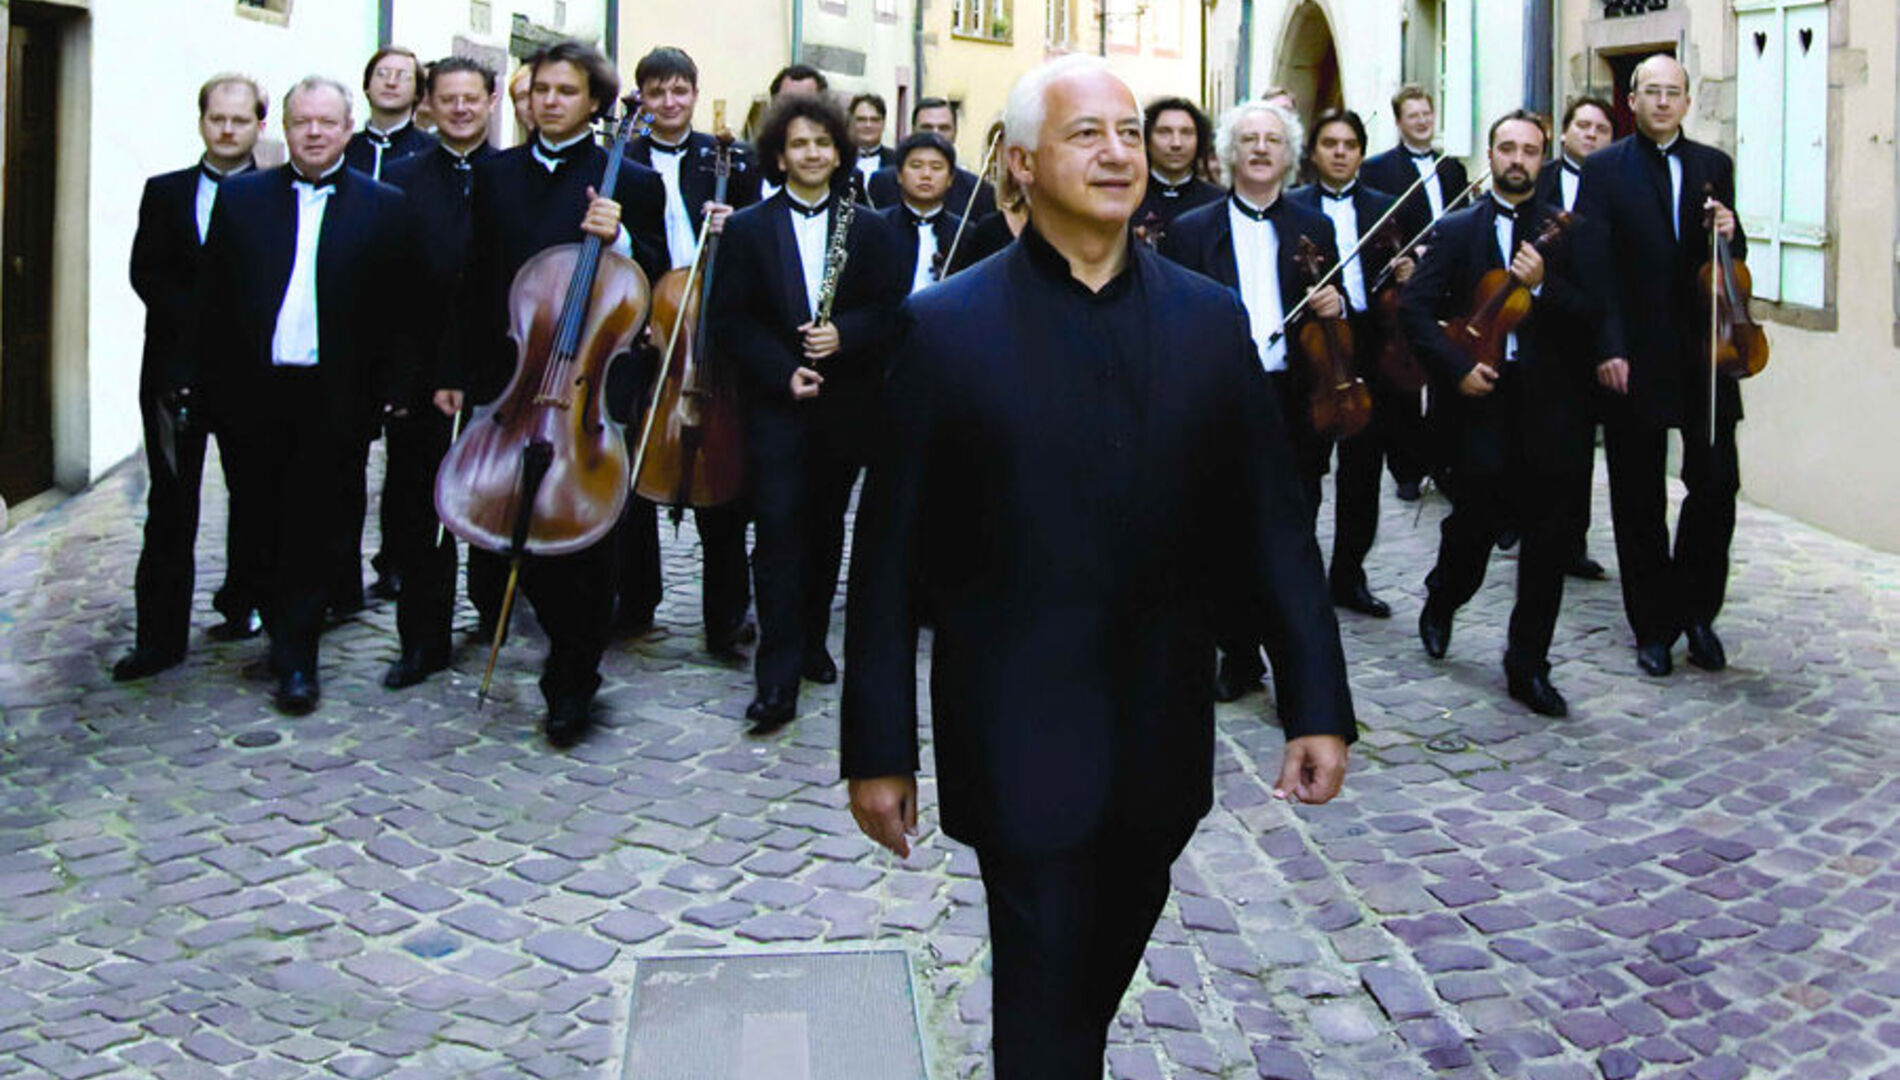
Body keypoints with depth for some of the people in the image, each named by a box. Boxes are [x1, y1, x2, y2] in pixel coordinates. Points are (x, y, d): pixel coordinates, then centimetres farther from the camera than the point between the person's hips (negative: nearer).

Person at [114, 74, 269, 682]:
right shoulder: (165, 193, 11)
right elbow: (146, 273, 1)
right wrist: (201, 329, -11)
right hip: (176, 368, 2)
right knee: (171, 505, 2)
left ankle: (242, 604, 24)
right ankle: (161, 636, 4)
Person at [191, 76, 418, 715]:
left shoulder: (385, 207, 3)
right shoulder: (240, 198, 8)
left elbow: (403, 309, 1)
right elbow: (213, 303, 8)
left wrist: (386, 393, -6)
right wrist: (214, 389, 3)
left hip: (333, 400, -2)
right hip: (253, 396, 2)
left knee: (310, 534, 0)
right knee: (265, 530, 11)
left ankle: (297, 660, 10)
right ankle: (284, 634, 29)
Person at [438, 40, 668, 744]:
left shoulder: (630, 184, -1)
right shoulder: (497, 176, 12)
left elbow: (656, 288, 0)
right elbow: (474, 283, 15)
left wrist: (619, 239, -19)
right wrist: (455, 373, 12)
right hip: (505, 381, 4)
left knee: (582, 539, 0)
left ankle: (571, 686, 12)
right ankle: (571, 646, 30)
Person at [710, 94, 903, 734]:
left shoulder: (868, 229, 8)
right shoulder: (748, 229, 4)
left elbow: (892, 312, 4)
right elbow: (730, 320, -1)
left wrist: (844, 334, -14)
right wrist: (781, 371, -13)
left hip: (845, 407, 2)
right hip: (775, 405, -2)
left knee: (826, 529, 13)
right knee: (778, 531, -9)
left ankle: (811, 640, 30)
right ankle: (778, 680, -9)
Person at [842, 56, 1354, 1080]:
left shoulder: (1211, 319, 2)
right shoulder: (946, 326, -7)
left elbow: (1273, 521, 2)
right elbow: (889, 553, -6)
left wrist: (1318, 700, -4)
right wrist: (878, 749, -6)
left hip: (1162, 741, 4)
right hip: (1018, 741, -3)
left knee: (1102, 974, 21)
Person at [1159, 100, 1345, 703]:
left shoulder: (1313, 229, 12)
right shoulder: (1190, 231, 7)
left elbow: (1334, 311, 16)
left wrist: (1334, 308, -7)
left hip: (1293, 405, 0)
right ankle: (1239, 657, 23)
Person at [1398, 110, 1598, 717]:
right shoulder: (1457, 230, 7)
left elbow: (1592, 314, 0)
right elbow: (1415, 308, 0)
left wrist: (1543, 285, -16)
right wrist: (1457, 368, -11)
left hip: (1550, 403, 1)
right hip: (1482, 396, -1)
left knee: (1546, 545, 2)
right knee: (1474, 522, 2)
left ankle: (1528, 665, 13)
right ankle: (1442, 601, 35)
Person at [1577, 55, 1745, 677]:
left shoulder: (1713, 167, 11)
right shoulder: (1604, 170, 0)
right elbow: (1596, 268, -6)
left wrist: (1729, 234, -8)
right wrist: (1608, 348, -14)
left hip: (1704, 355, 3)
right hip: (1635, 360, -3)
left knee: (1716, 484, 0)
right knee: (1639, 501, 6)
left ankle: (1697, 611, 19)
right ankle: (1654, 628, 17)